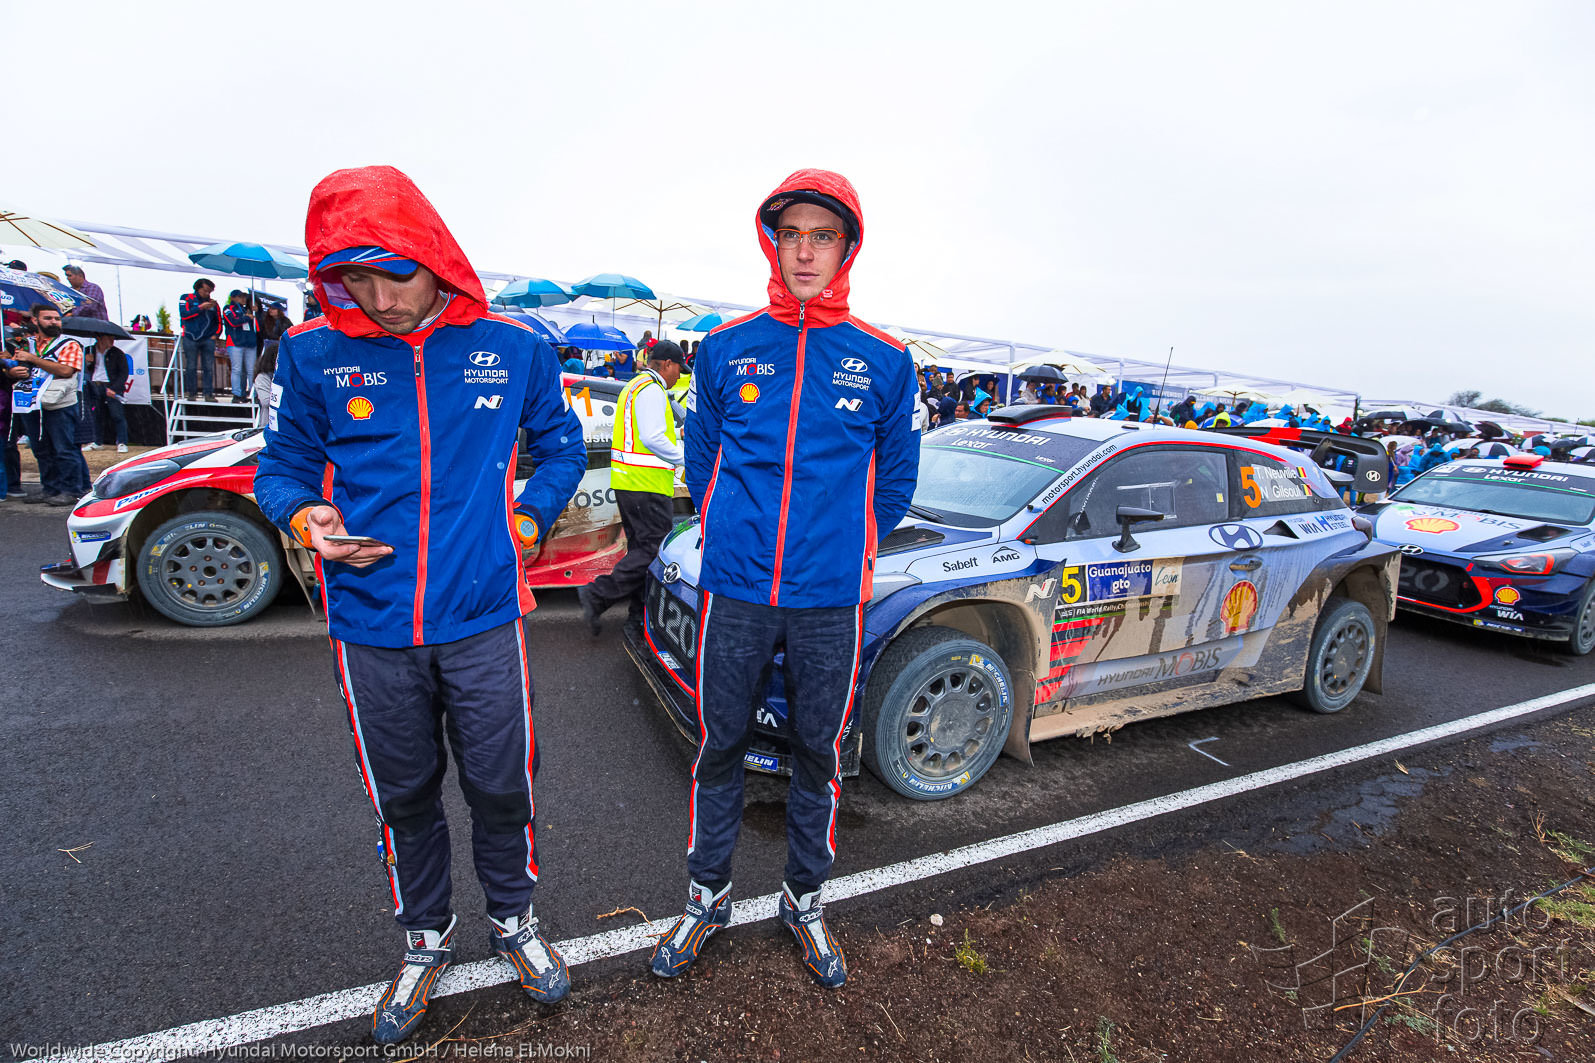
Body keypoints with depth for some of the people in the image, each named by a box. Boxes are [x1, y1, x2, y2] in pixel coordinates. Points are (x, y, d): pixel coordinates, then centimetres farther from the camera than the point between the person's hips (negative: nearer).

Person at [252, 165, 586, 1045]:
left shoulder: (513, 348, -2)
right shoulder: (312, 354, -2)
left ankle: (513, 917, 40)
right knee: (403, 797, 18)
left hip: (483, 620, -1)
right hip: (371, 629, 1)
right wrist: (307, 518, -14)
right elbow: (282, 468, 7)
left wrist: (526, 523, -2)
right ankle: (424, 938, 43)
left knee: (500, 785, 11)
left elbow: (561, 449, 10)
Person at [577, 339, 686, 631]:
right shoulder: (652, 389, -11)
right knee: (655, 550, -8)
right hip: (648, 486, -11)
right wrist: (684, 458, -9)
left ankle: (640, 612, 17)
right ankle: (598, 595, -9)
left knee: (640, 549, 13)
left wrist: (675, 434, 30)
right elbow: (652, 438, -20)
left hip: (628, 482, 11)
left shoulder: (635, 386, 22)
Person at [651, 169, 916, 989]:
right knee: (720, 745, 13)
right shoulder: (726, 347, 3)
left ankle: (804, 899, 37)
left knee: (818, 753, 13)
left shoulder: (884, 361, 1)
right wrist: (729, 537, 11)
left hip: (831, 598, 0)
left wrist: (845, 548, 9)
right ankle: (707, 896, 36)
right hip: (733, 590, 1)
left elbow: (893, 478, 10)